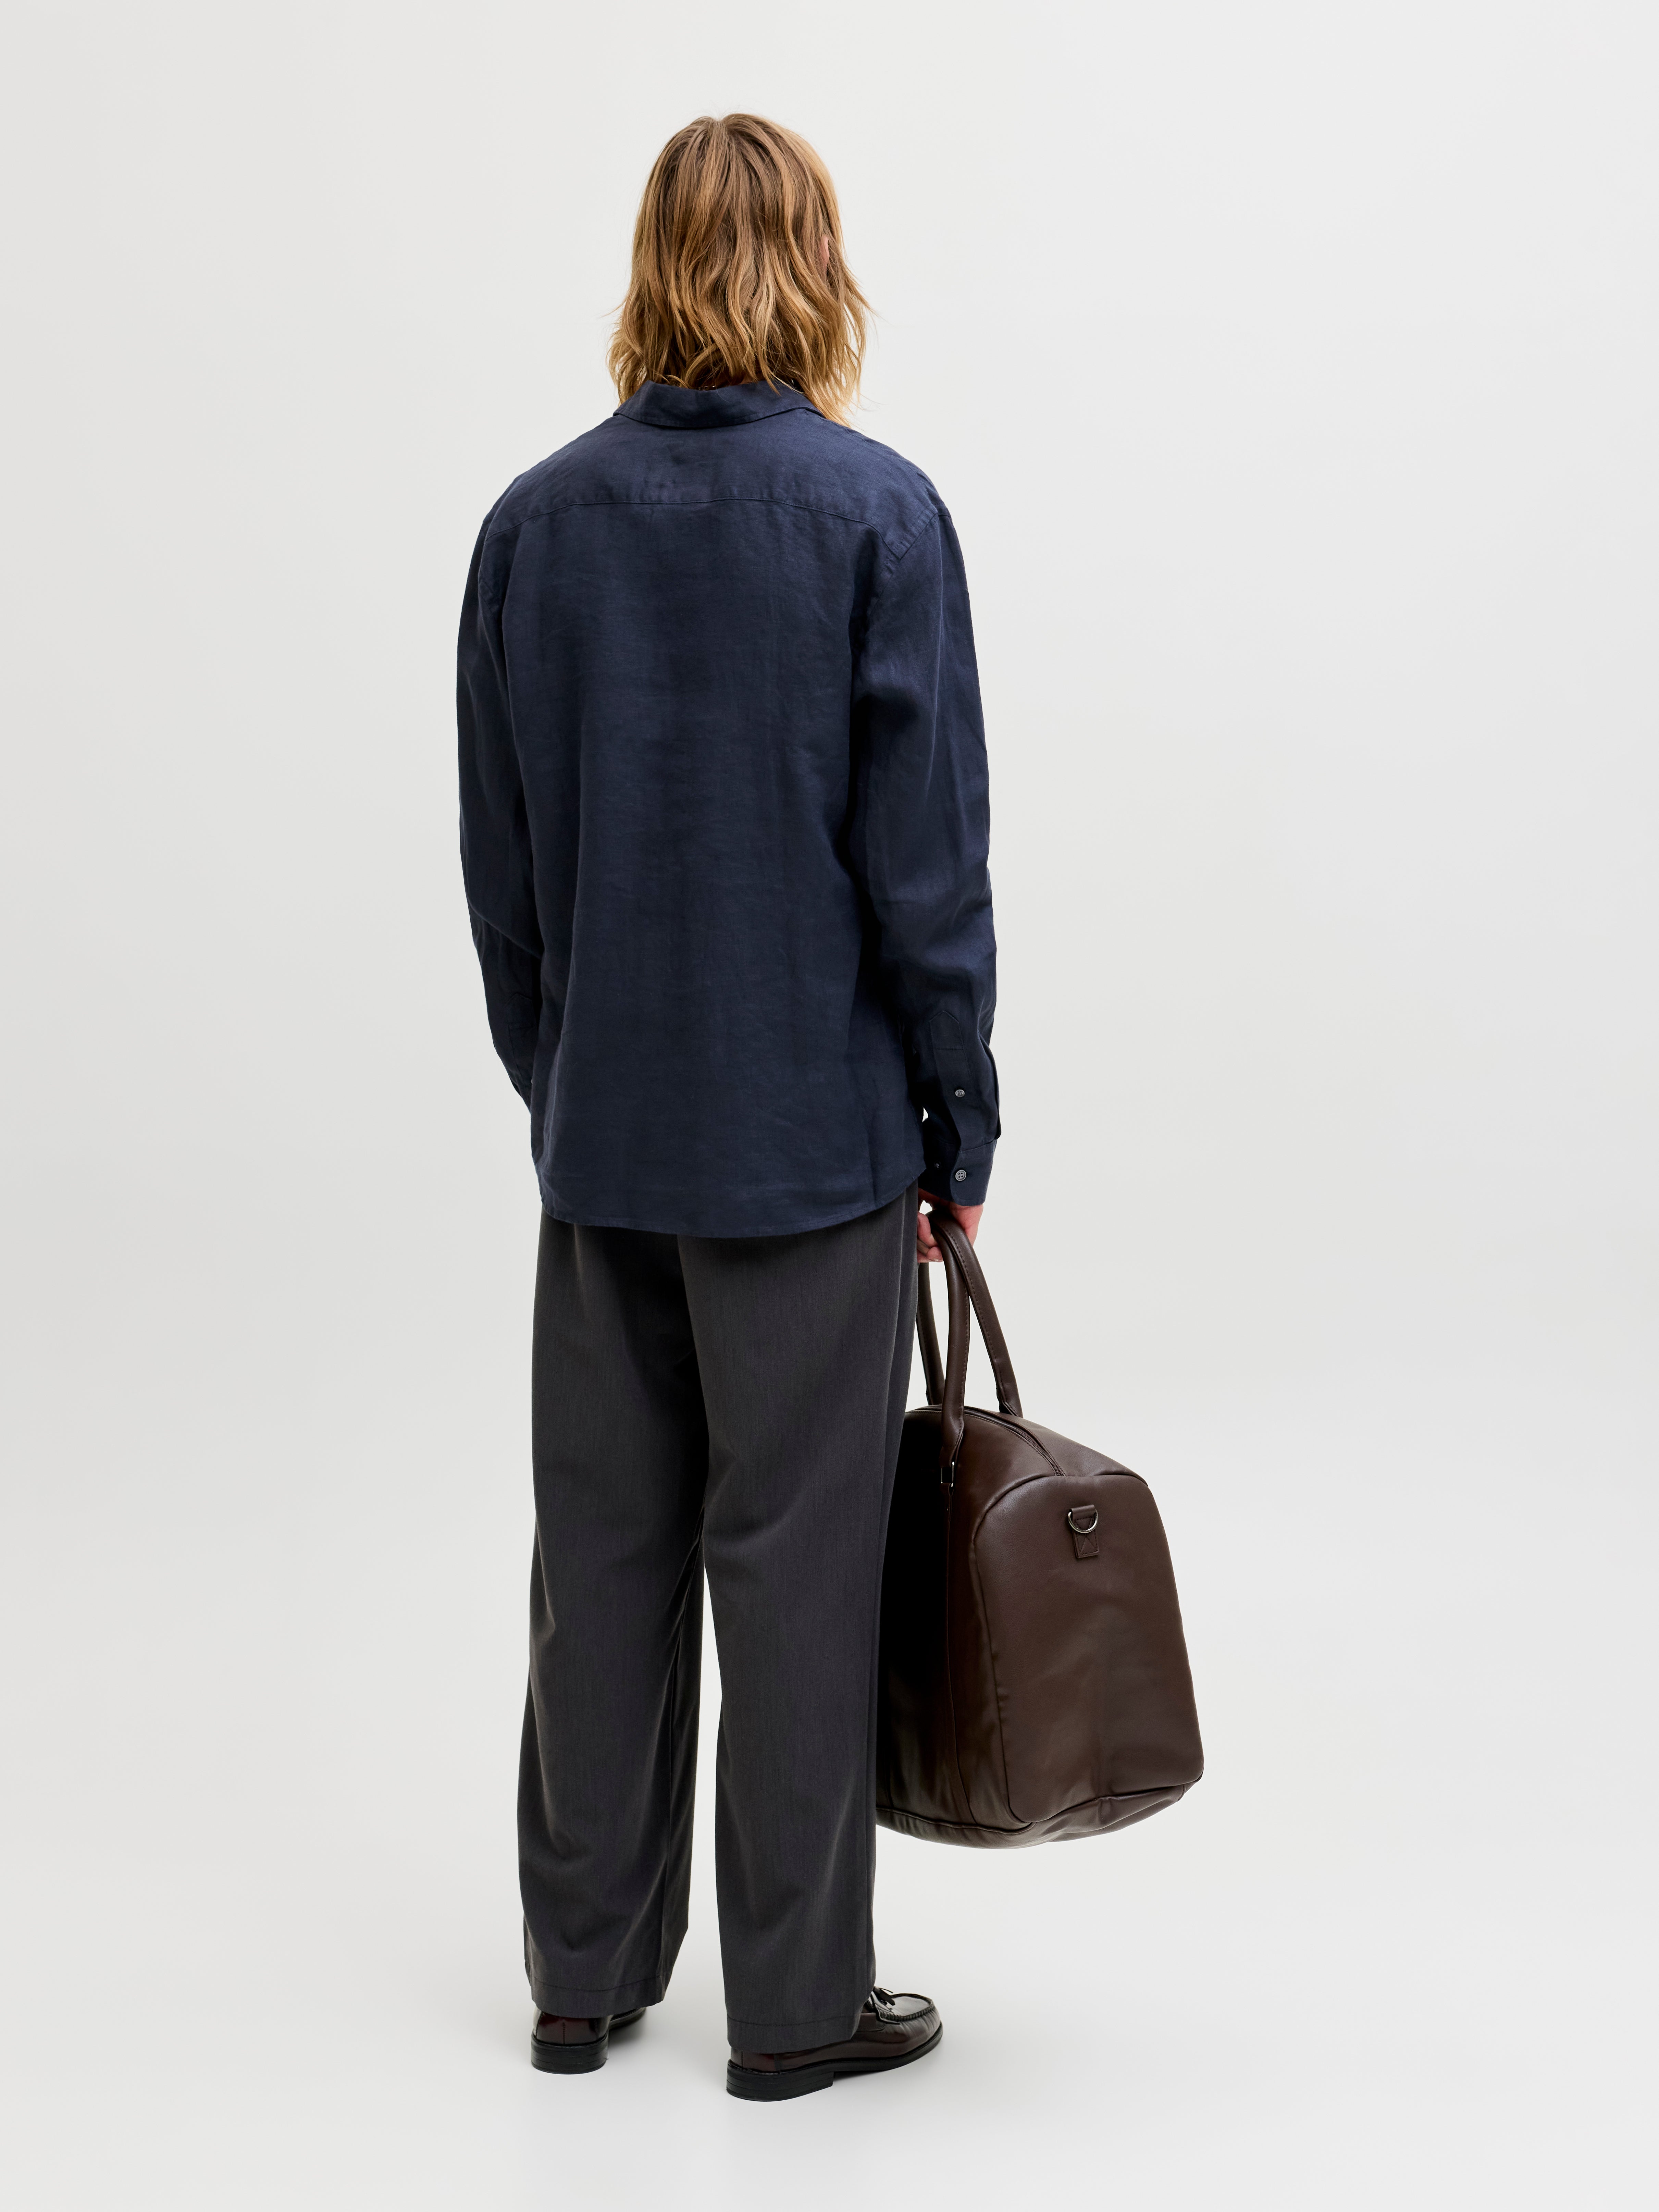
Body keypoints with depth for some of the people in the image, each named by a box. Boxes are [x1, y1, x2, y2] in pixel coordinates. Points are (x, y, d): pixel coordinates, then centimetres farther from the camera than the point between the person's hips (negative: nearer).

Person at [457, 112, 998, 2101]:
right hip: (811, 1131, -4)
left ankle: (583, 1972, 24)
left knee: (604, 1545, 13)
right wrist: (959, 1127, -1)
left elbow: (496, 863, 6)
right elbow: (924, 857, -11)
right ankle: (796, 2001, 16)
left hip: (601, 1134, 4)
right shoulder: (876, 516, -11)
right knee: (795, 1557, 5)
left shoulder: (534, 523, 1)